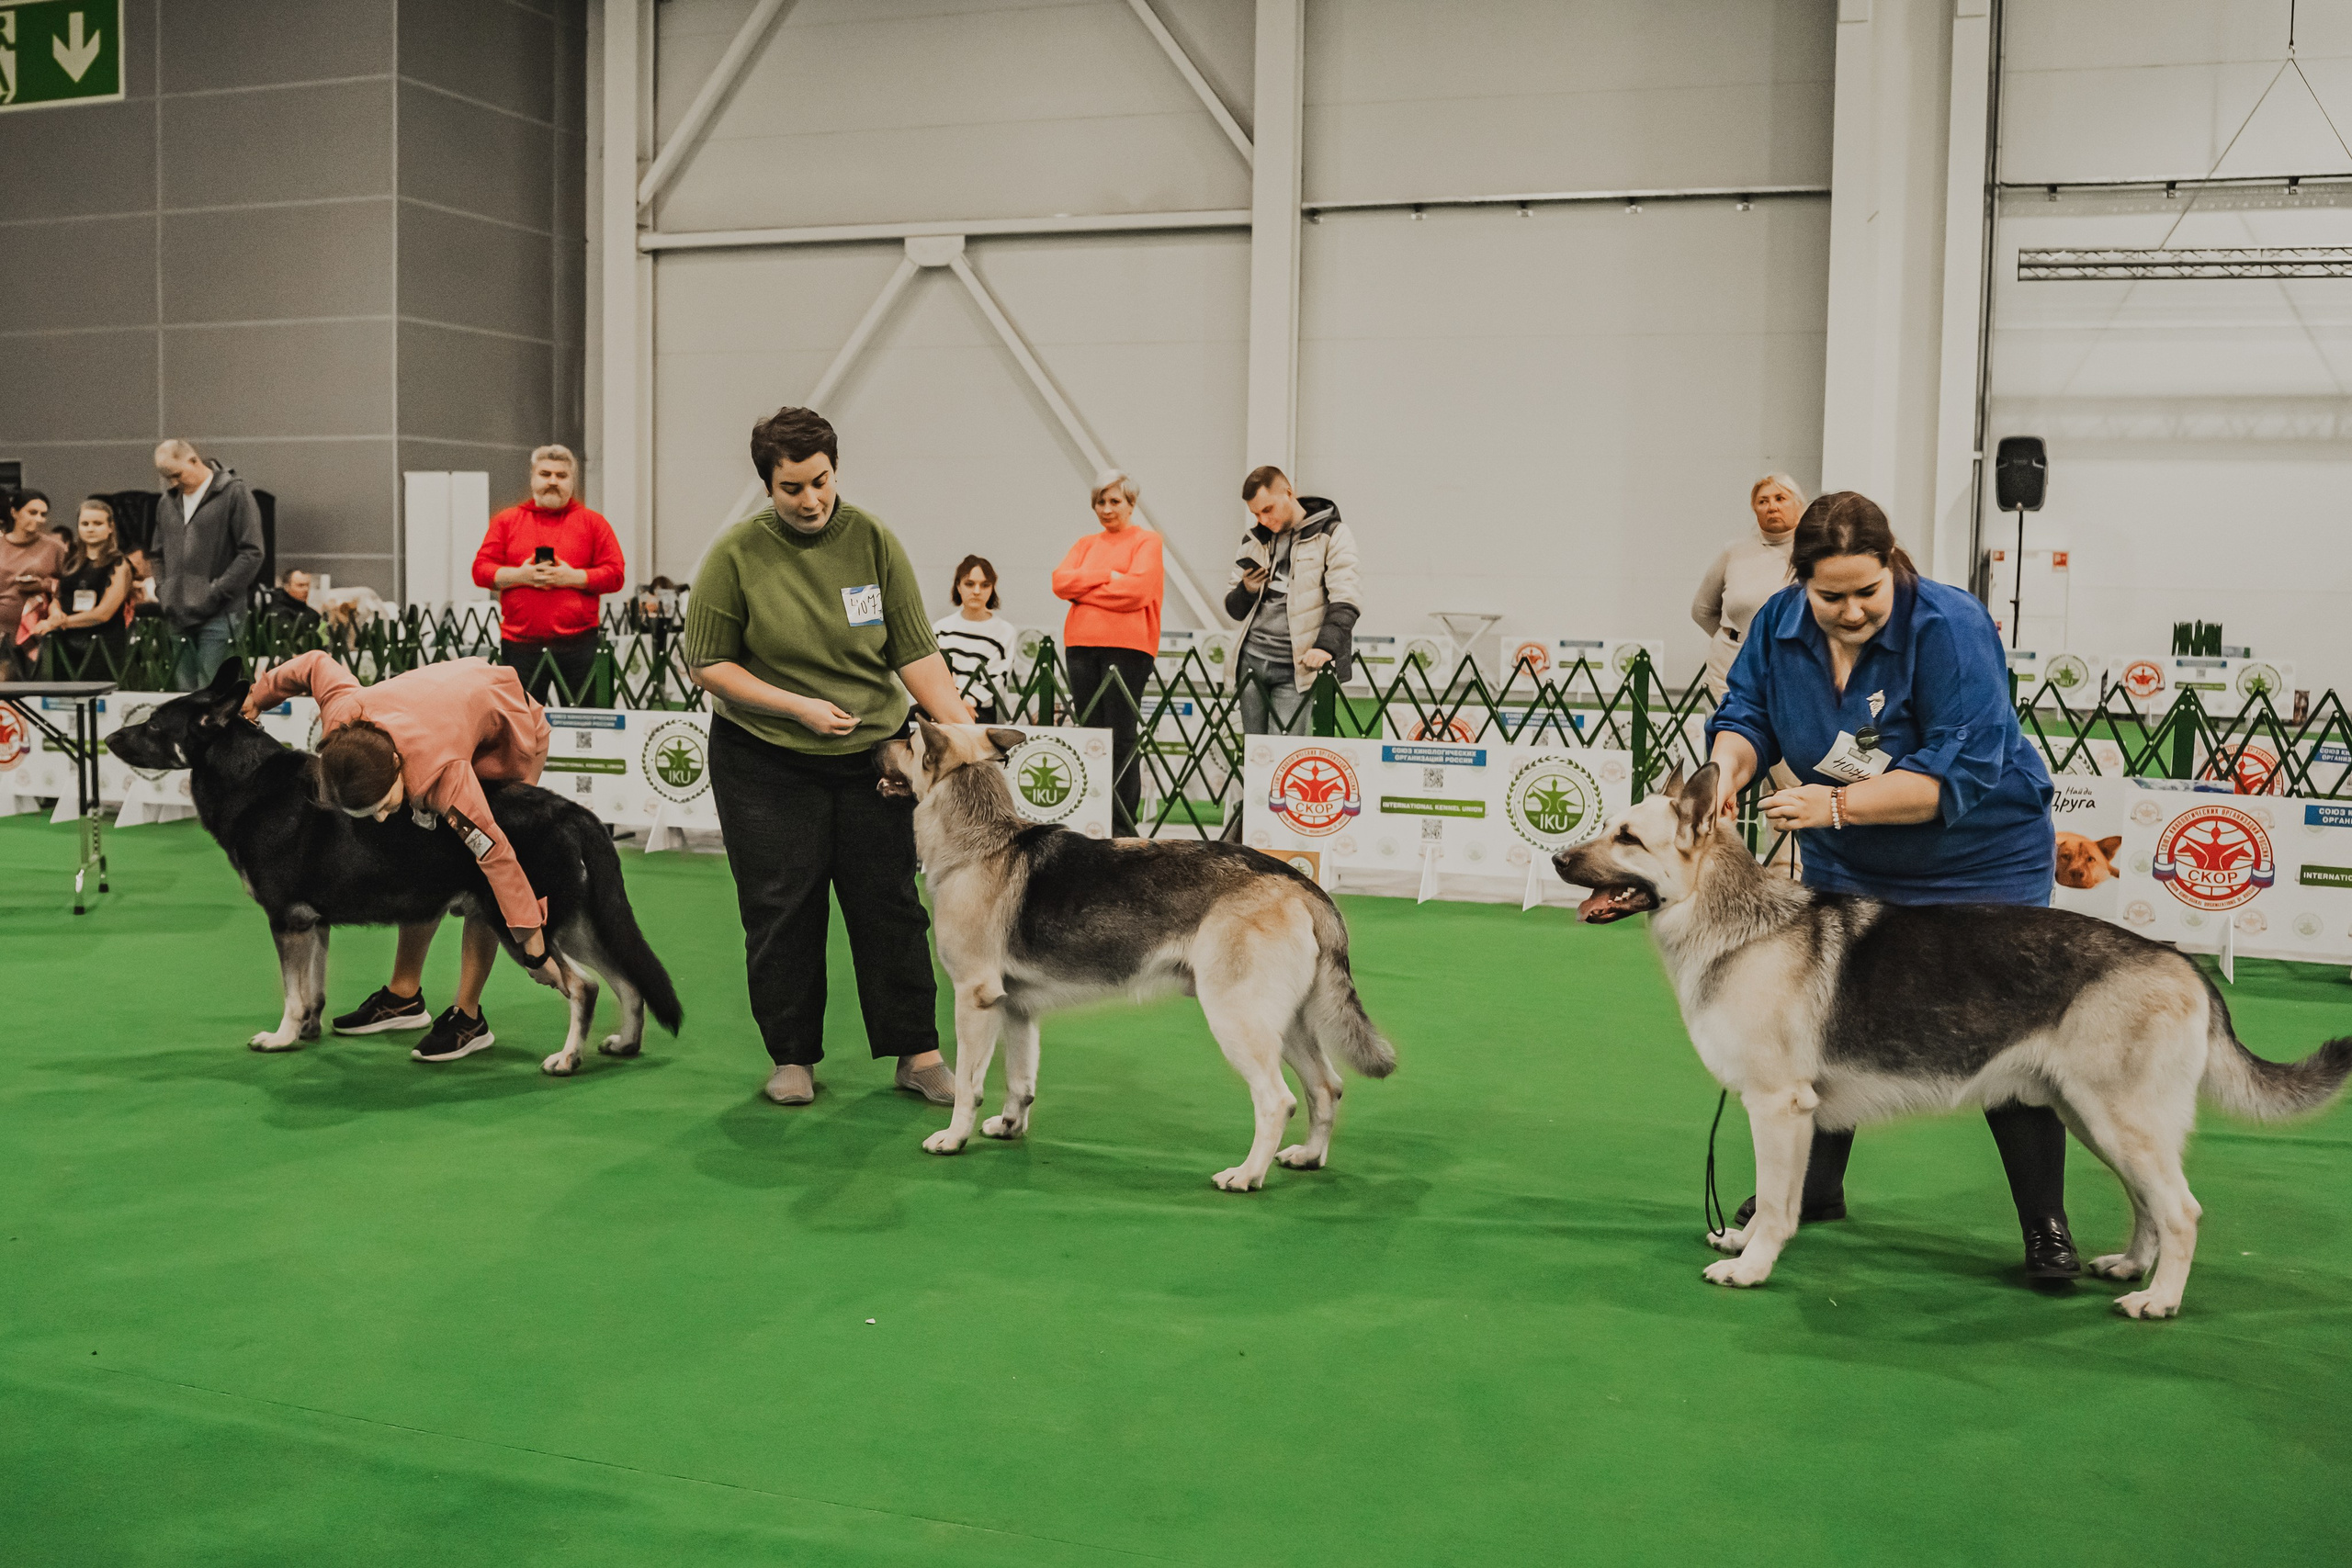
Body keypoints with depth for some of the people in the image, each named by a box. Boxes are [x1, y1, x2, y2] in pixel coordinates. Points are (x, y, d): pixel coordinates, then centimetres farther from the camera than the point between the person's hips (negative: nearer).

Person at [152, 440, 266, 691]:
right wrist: (163, 591, 10)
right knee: (185, 691, 8)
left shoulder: (234, 493, -4)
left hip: (218, 617, -6)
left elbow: (251, 553, -9)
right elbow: (157, 554, 27)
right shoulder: (167, 502, 16)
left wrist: (216, 593, -13)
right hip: (179, 616, 6)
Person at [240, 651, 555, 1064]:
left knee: (478, 876, -14)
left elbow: (496, 854, -40)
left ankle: (468, 1017, -7)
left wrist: (535, 947, -36)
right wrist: (255, 697, 9)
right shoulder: (340, 714, -30)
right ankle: (404, 996, 20)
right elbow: (314, 664, -8)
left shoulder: (440, 774, -45)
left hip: (513, 731, -7)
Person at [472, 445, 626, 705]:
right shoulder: (506, 521, 14)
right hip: (519, 642, 1)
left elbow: (615, 575, 2)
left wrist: (572, 577, -11)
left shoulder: (593, 523, 10)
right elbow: (481, 570, 8)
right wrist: (519, 575, -9)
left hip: (577, 643, -1)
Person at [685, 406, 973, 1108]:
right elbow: (708, 664, -5)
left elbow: (916, 653, -3)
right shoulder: (735, 555, -8)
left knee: (890, 905, 5)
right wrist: (797, 706, -15)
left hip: (871, 754, 1)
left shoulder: (874, 542, -4)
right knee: (781, 911, 4)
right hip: (767, 763, -1)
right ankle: (792, 1057, 18)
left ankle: (918, 1053, 14)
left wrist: (965, 731, -13)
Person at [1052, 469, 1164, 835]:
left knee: (1121, 737, -5)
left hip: (1127, 647, -5)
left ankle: (1122, 828, -3)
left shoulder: (1147, 541, 5)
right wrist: (1106, 576, -7)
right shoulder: (1086, 544, 20)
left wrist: (1083, 589, -3)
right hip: (1081, 645, 5)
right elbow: (1060, 581, 4)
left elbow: (1136, 588, -12)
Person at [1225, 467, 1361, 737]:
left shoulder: (1332, 535, -1)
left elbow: (1346, 600, -10)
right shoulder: (1254, 540, 15)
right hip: (1251, 661, 5)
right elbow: (1234, 608, 22)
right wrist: (1247, 591, -2)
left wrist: (1325, 646, -25)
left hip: (1295, 668, -5)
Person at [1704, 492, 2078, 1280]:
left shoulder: (1949, 629, -26)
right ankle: (1814, 1183, 33)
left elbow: (1958, 773, -32)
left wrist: (1838, 805, -38)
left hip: (1980, 862, -5)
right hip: (1846, 868, 5)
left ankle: (2046, 1227, 7)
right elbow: (1748, 713, -3)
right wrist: (1729, 764, -26)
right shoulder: (1780, 624, -9)